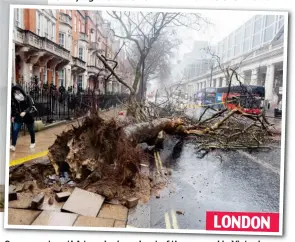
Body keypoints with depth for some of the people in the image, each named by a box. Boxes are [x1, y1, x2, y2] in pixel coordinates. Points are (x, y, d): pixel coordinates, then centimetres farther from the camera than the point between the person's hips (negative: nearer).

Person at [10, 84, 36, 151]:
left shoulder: (27, 98, -15)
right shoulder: (13, 99, -4)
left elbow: (30, 107, -22)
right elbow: (13, 108, 9)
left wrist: (25, 112, -37)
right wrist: (12, 116, 6)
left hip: (28, 117, -2)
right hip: (18, 117, 2)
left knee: (31, 130, 13)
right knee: (15, 130, -11)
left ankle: (33, 142, 34)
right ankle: (13, 145, -10)